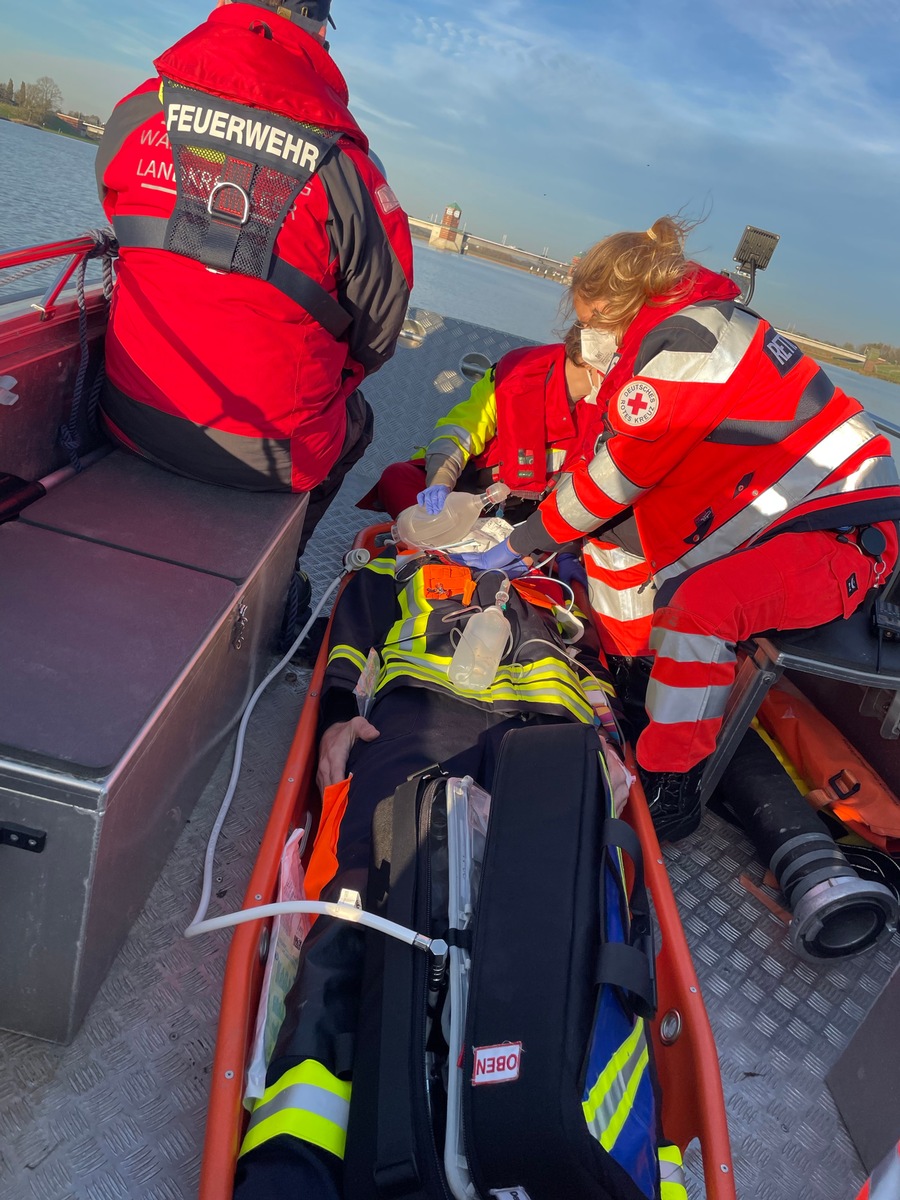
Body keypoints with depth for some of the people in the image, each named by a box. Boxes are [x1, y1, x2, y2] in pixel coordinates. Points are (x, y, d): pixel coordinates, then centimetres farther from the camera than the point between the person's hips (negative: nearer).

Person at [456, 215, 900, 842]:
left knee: (702, 603, -32)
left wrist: (519, 545, -1)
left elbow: (615, 479, -14)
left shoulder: (679, 351, -20)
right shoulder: (701, 319, 10)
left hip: (845, 535, -11)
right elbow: (631, 460, 13)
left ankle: (669, 791, -20)